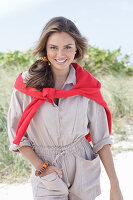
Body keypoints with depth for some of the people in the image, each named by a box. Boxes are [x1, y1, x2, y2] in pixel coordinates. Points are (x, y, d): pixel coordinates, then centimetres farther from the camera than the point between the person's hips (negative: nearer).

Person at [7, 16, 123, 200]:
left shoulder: (88, 86, -6)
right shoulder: (27, 84, -8)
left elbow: (101, 139, -3)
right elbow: (17, 135, -1)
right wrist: (41, 167, -11)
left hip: (84, 173, 1)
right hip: (47, 179, -1)